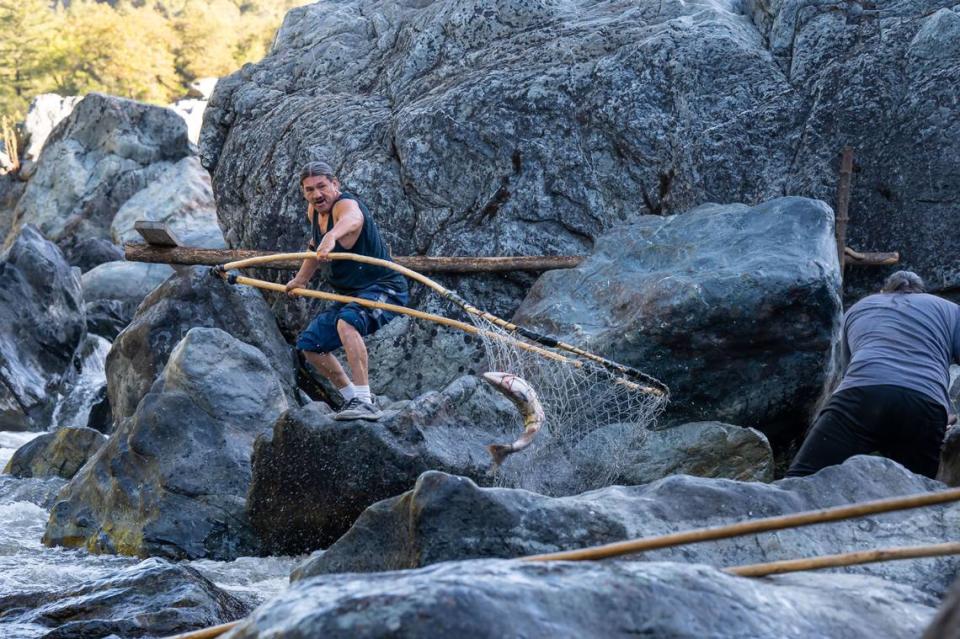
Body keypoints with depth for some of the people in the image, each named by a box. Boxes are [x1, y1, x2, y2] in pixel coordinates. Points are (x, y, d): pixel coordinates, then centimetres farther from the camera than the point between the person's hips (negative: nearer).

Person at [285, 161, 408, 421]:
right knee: (310, 344, 12)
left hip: (384, 289, -10)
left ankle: (365, 403, -40)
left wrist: (332, 236, -71)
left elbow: (352, 220, -50)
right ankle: (352, 397, 20)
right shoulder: (314, 212, 4)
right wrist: (300, 280, 30)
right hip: (352, 294, 10)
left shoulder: (346, 204, -23)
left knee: (346, 321, -38)